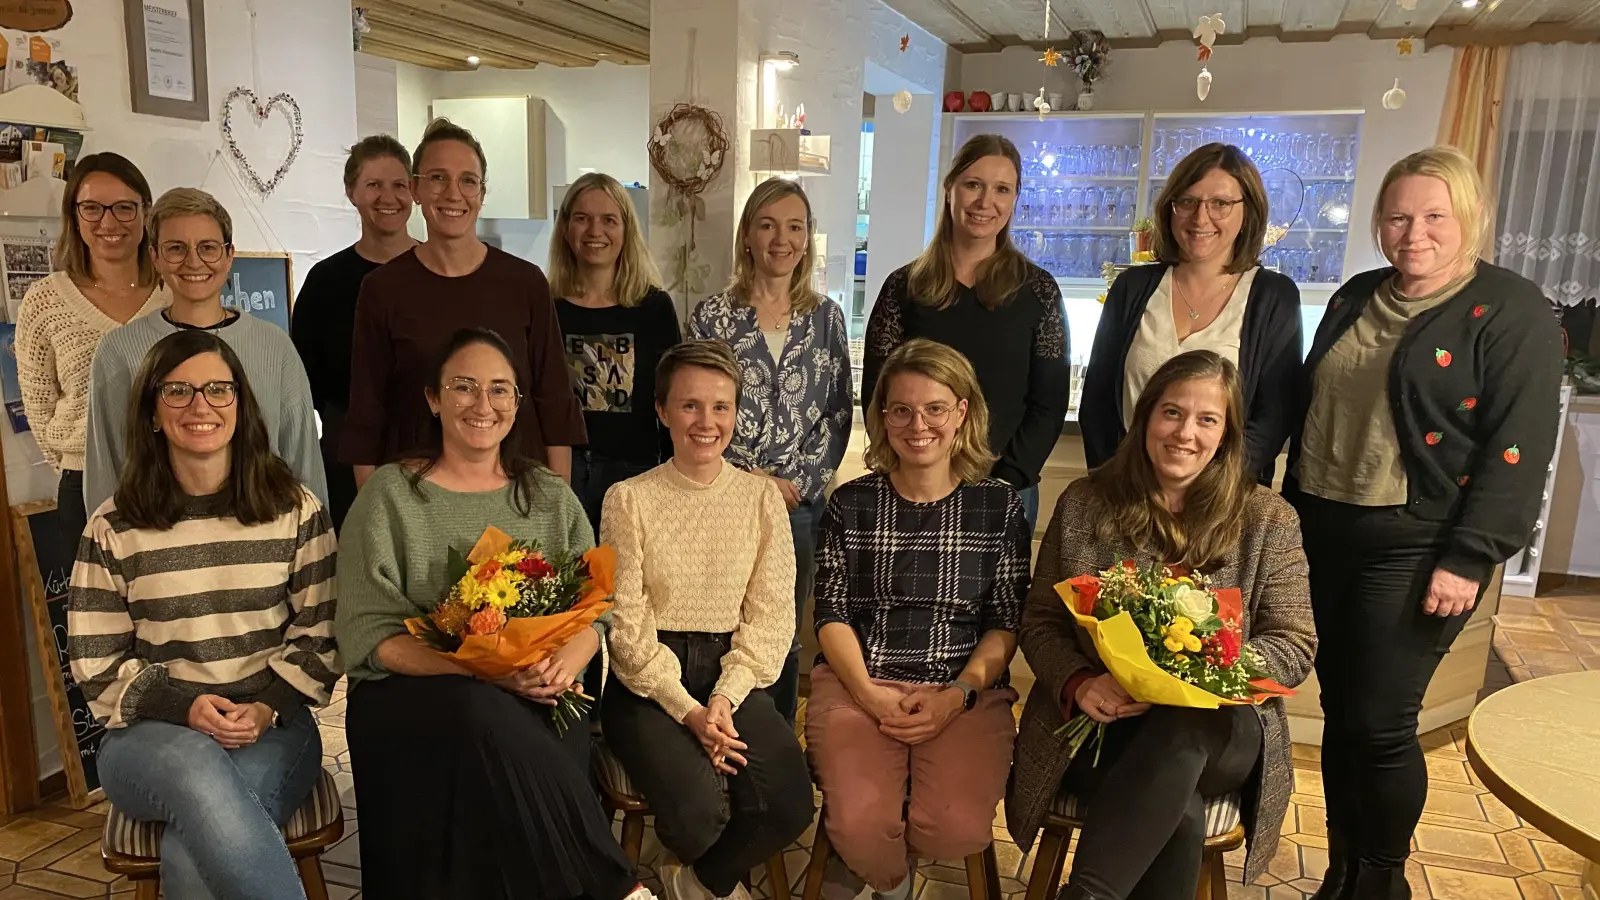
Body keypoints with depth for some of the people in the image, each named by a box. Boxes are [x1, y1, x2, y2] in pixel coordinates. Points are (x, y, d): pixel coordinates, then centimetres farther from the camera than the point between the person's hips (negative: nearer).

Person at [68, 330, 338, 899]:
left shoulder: (296, 509, 5)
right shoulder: (114, 528, 4)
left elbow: (320, 637, 4)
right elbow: (97, 668, 3)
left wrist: (266, 708, -12)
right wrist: (184, 706, -14)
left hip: (273, 727, 0)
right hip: (150, 732, 1)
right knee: (196, 767, -36)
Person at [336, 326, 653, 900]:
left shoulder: (551, 497, 12)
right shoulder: (390, 495, 1)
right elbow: (368, 636, -6)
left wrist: (569, 659, -17)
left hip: (537, 702, 2)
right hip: (413, 697, -2)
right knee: (485, 714, -35)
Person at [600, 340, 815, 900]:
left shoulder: (762, 497, 3)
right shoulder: (629, 500, -4)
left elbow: (770, 617, 1)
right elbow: (627, 625, -6)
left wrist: (725, 698, -13)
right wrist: (687, 709, -15)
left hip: (733, 673, 3)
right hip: (647, 679, -2)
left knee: (790, 806, -20)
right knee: (697, 815, -26)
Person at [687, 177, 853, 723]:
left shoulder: (826, 318, 8)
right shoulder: (713, 316, 1)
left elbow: (838, 412, 6)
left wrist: (801, 482, -5)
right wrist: (755, 479, -9)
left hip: (802, 504, 2)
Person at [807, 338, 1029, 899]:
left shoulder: (999, 506, 4)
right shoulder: (851, 504, 5)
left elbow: (1006, 624, 3)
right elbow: (832, 615, 3)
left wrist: (959, 695, -12)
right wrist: (869, 694, -12)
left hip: (966, 691, 0)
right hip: (859, 684, 0)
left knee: (958, 828, -24)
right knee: (858, 823, -24)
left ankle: (891, 854, 12)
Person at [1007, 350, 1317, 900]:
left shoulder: (1267, 520, 3)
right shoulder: (1084, 504, 5)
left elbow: (1294, 647, 0)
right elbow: (1040, 623, 7)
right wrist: (1080, 683, -16)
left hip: (1216, 730, 1)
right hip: (1098, 722, 0)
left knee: (1183, 726, -38)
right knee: (1179, 816, -34)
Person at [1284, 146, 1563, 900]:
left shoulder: (1511, 310, -6)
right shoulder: (1356, 299, 12)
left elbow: (1519, 447, -12)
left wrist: (1468, 558, -17)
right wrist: (1291, 515, 13)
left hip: (1415, 548, -5)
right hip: (1324, 534, 6)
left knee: (1380, 723, -2)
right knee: (1339, 711, 12)